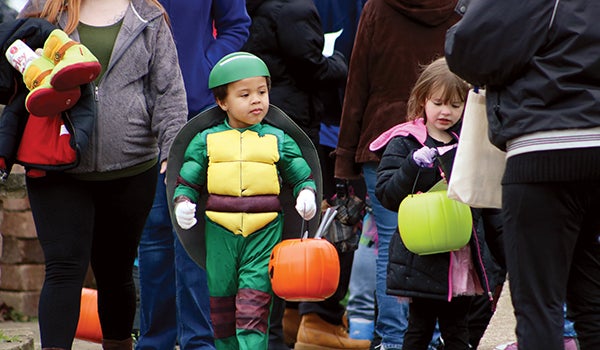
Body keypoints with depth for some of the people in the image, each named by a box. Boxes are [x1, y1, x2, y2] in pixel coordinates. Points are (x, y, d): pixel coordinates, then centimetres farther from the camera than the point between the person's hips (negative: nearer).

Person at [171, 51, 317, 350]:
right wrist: (182, 203, -9)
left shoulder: (278, 141, 7)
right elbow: (187, 182, 11)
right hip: (220, 235, 2)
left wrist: (306, 195, -7)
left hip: (264, 235, -2)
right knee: (221, 304, 9)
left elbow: (303, 177, 13)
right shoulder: (206, 141, 7)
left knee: (253, 304, -12)